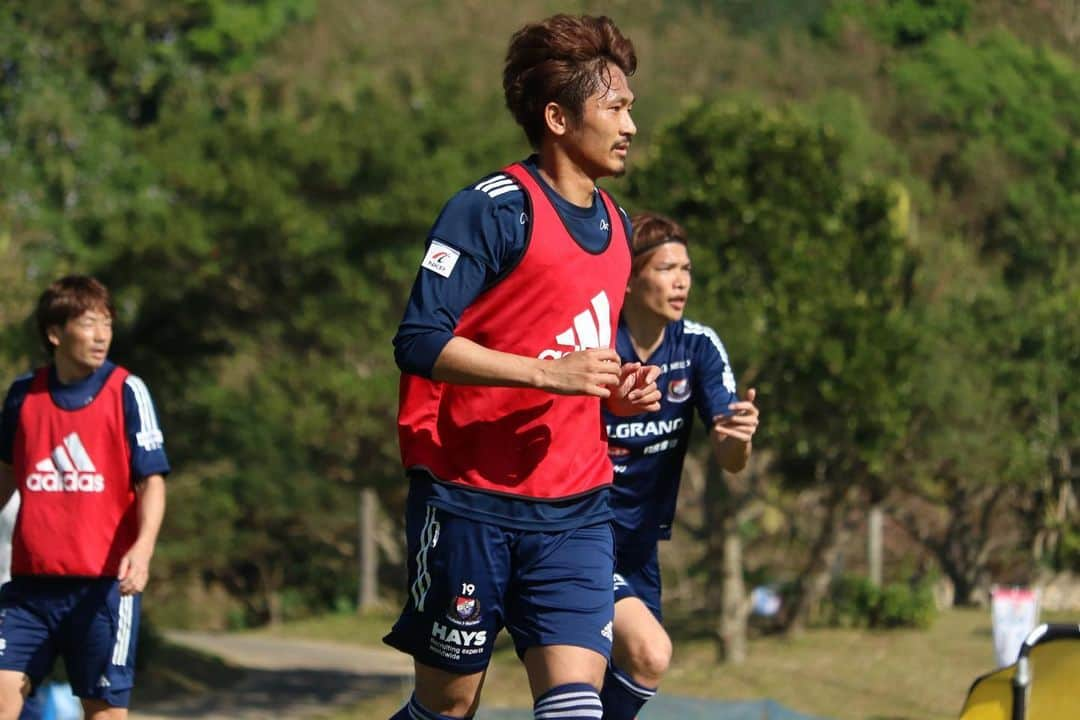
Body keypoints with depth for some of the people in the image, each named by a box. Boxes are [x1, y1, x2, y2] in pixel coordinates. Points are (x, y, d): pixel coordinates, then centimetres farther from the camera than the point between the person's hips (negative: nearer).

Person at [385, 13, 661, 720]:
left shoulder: (616, 225, 16)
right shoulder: (493, 209, -10)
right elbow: (419, 342, -16)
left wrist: (621, 390, 7)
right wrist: (548, 373, -22)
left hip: (575, 509, 6)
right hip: (469, 497, -6)